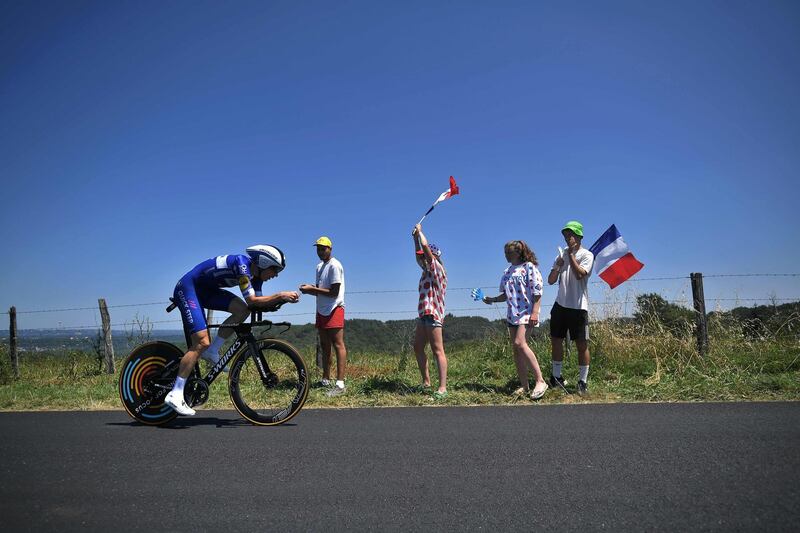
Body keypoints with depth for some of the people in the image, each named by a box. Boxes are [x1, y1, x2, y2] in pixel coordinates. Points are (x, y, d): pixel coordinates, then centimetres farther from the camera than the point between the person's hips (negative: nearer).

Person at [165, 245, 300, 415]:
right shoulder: (242, 263, -25)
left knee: (242, 310, -11)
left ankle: (212, 352, 1)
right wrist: (280, 295, -28)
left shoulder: (255, 273, 1)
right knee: (202, 342, -17)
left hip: (206, 290, 9)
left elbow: (259, 303, 0)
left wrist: (282, 299, -13)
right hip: (187, 288, -9)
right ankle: (175, 395, -13)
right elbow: (252, 300, -28)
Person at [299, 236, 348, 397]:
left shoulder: (334, 265, -11)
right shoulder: (319, 267, 16)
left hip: (334, 309, -9)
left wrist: (312, 289, -15)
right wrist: (309, 290, 0)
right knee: (324, 345, 13)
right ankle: (325, 380, 22)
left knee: (338, 344, -12)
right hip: (322, 310, 9)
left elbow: (334, 292, -17)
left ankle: (340, 384, -14)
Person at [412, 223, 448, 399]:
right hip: (423, 313, 10)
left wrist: (420, 231, -1)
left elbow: (425, 246, -15)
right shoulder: (427, 270, 17)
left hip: (433, 314, -10)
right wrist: (415, 237, 24)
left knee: (437, 350, -12)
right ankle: (426, 382, 20)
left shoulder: (437, 268, -7)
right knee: (418, 347, 13)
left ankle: (442, 388, -13)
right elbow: (419, 253, 31)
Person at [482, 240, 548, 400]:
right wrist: (492, 299, 7)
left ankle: (540, 381, -18)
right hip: (512, 314, 8)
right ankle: (524, 386, 9)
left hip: (526, 312, -8)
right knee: (517, 349, 4)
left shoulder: (528, 267, -4)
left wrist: (535, 313, -18)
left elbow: (537, 291, -10)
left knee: (520, 343, -23)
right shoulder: (507, 272, 17)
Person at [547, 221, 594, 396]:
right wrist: (558, 265, -7)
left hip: (578, 307, -5)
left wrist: (571, 254, -14)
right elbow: (550, 280, 11)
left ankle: (583, 382, 8)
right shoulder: (562, 254, 13)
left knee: (582, 345, -2)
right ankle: (556, 377, 22)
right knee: (556, 341, 10)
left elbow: (579, 274, -21)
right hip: (560, 305, 6)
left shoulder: (587, 255, -3)